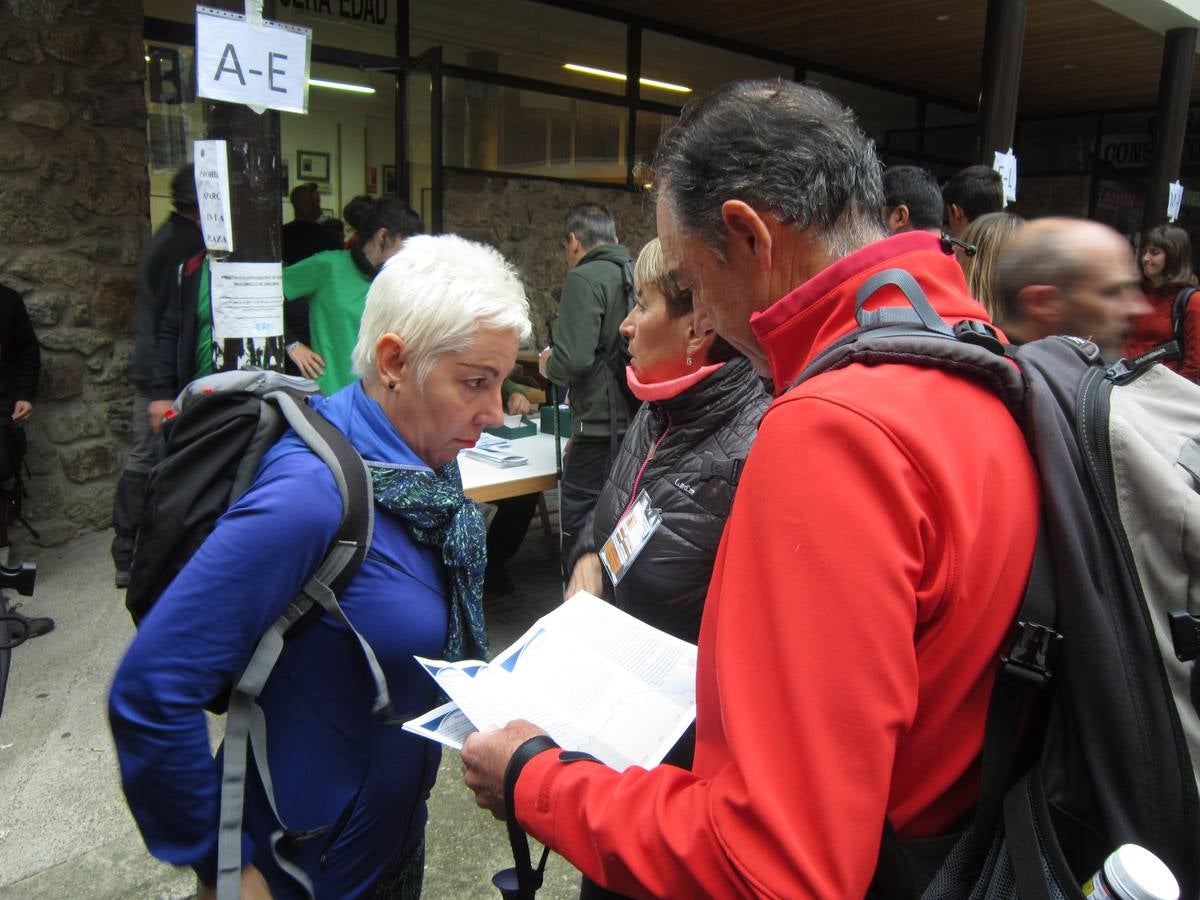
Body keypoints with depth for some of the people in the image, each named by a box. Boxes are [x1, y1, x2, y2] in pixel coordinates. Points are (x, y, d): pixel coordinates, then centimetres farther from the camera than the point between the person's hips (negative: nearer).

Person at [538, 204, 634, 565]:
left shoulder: (585, 279, -10)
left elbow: (573, 359, -21)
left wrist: (548, 365, 2)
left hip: (601, 429, -7)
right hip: (638, 423, 8)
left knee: (580, 537, 2)